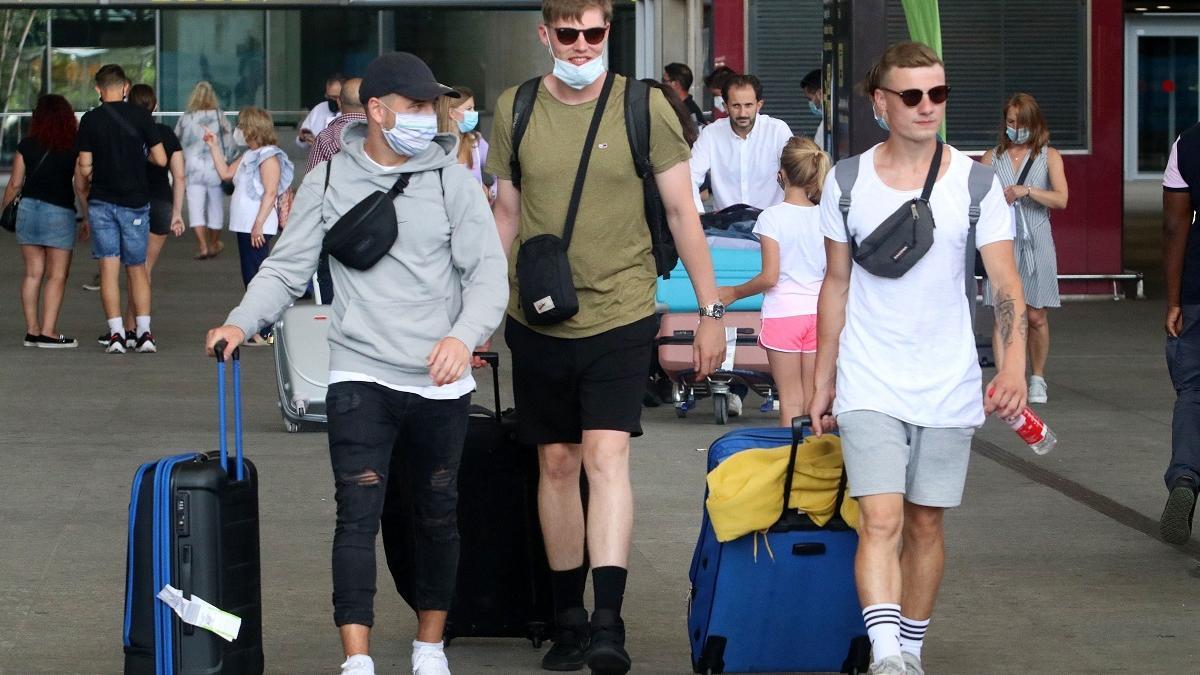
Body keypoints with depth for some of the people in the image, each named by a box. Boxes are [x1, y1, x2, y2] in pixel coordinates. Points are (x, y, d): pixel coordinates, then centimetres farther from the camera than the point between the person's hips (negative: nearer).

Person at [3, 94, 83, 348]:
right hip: (60, 212, -3)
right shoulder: (74, 148, -4)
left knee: (32, 273, 10)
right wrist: (88, 220, 6)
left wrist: (4, 210, 17)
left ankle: (32, 330, 11)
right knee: (57, 276, 2)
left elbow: (14, 184, 3)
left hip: (28, 209, 3)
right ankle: (48, 332, -4)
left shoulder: (26, 145, 1)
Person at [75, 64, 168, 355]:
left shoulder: (90, 119, -3)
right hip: (135, 201, 1)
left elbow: (84, 166, -3)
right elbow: (161, 159, -3)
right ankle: (144, 333, 3)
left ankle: (116, 334, -5)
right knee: (137, 269, 9)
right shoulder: (140, 116, -3)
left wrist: (82, 189, 17)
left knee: (109, 269, 1)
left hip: (101, 201, -1)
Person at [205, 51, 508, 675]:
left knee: (438, 516, 12)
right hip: (360, 377, -1)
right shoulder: (328, 181, 3)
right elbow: (287, 267, 5)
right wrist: (243, 321, -13)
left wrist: (465, 334, -21)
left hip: (441, 381, 2)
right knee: (358, 516, -10)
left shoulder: (452, 180, 1)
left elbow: (488, 272, -2)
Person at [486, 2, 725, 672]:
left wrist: (712, 310, -1)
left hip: (619, 314, -3)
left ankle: (609, 621, -21)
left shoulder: (643, 107, -4)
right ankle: (569, 617, 20)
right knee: (557, 462, 9)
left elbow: (682, 212, 0)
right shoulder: (516, 110, 3)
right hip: (537, 318, 3)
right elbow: (507, 215, 13)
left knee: (606, 453, -17)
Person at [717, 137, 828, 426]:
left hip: (783, 313, -4)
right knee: (813, 398, 9)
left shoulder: (772, 218, -11)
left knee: (790, 398, 2)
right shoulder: (824, 217, 1)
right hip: (817, 312, 4)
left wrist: (733, 293, 0)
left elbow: (769, 277, -14)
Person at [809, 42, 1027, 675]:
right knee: (881, 520, -15)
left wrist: (1014, 363, -24)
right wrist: (823, 380, 11)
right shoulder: (847, 182, 0)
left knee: (926, 525, 9)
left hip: (947, 386, 1)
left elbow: (1005, 282, -8)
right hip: (869, 385, -1)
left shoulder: (974, 182, -3)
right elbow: (836, 284, 9)